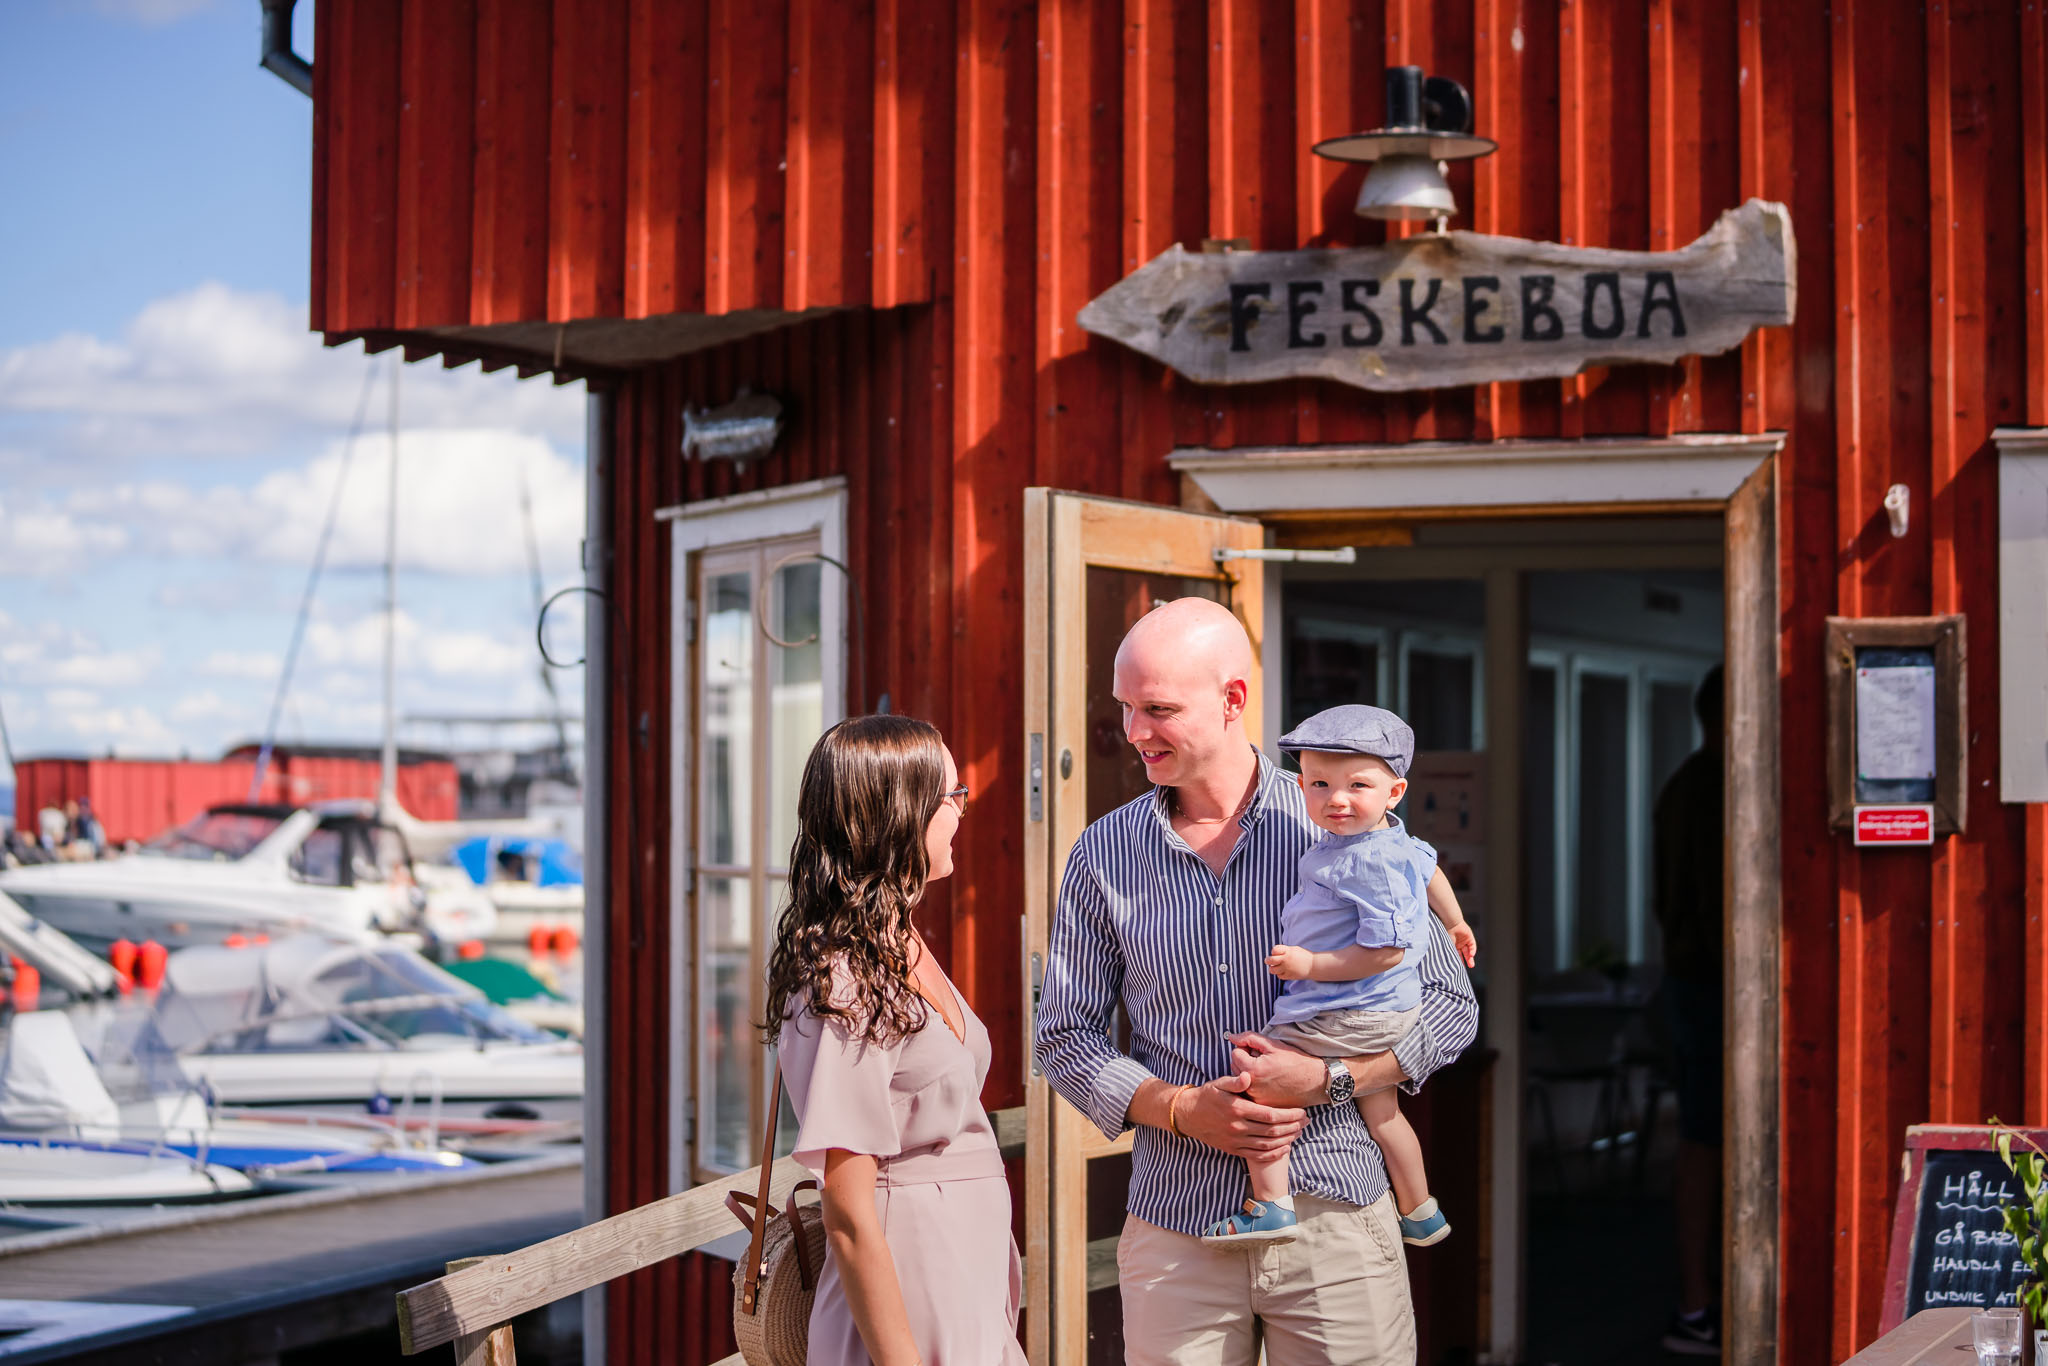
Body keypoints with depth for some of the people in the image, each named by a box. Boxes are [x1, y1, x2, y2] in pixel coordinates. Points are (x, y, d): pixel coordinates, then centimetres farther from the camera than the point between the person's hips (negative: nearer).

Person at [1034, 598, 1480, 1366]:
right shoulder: (1104, 856, 4)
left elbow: (1450, 1007, 2)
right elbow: (1067, 1038, 7)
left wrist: (1327, 1078, -14)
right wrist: (1183, 1110, -10)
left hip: (1332, 1220, -1)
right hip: (1175, 1236, 1)